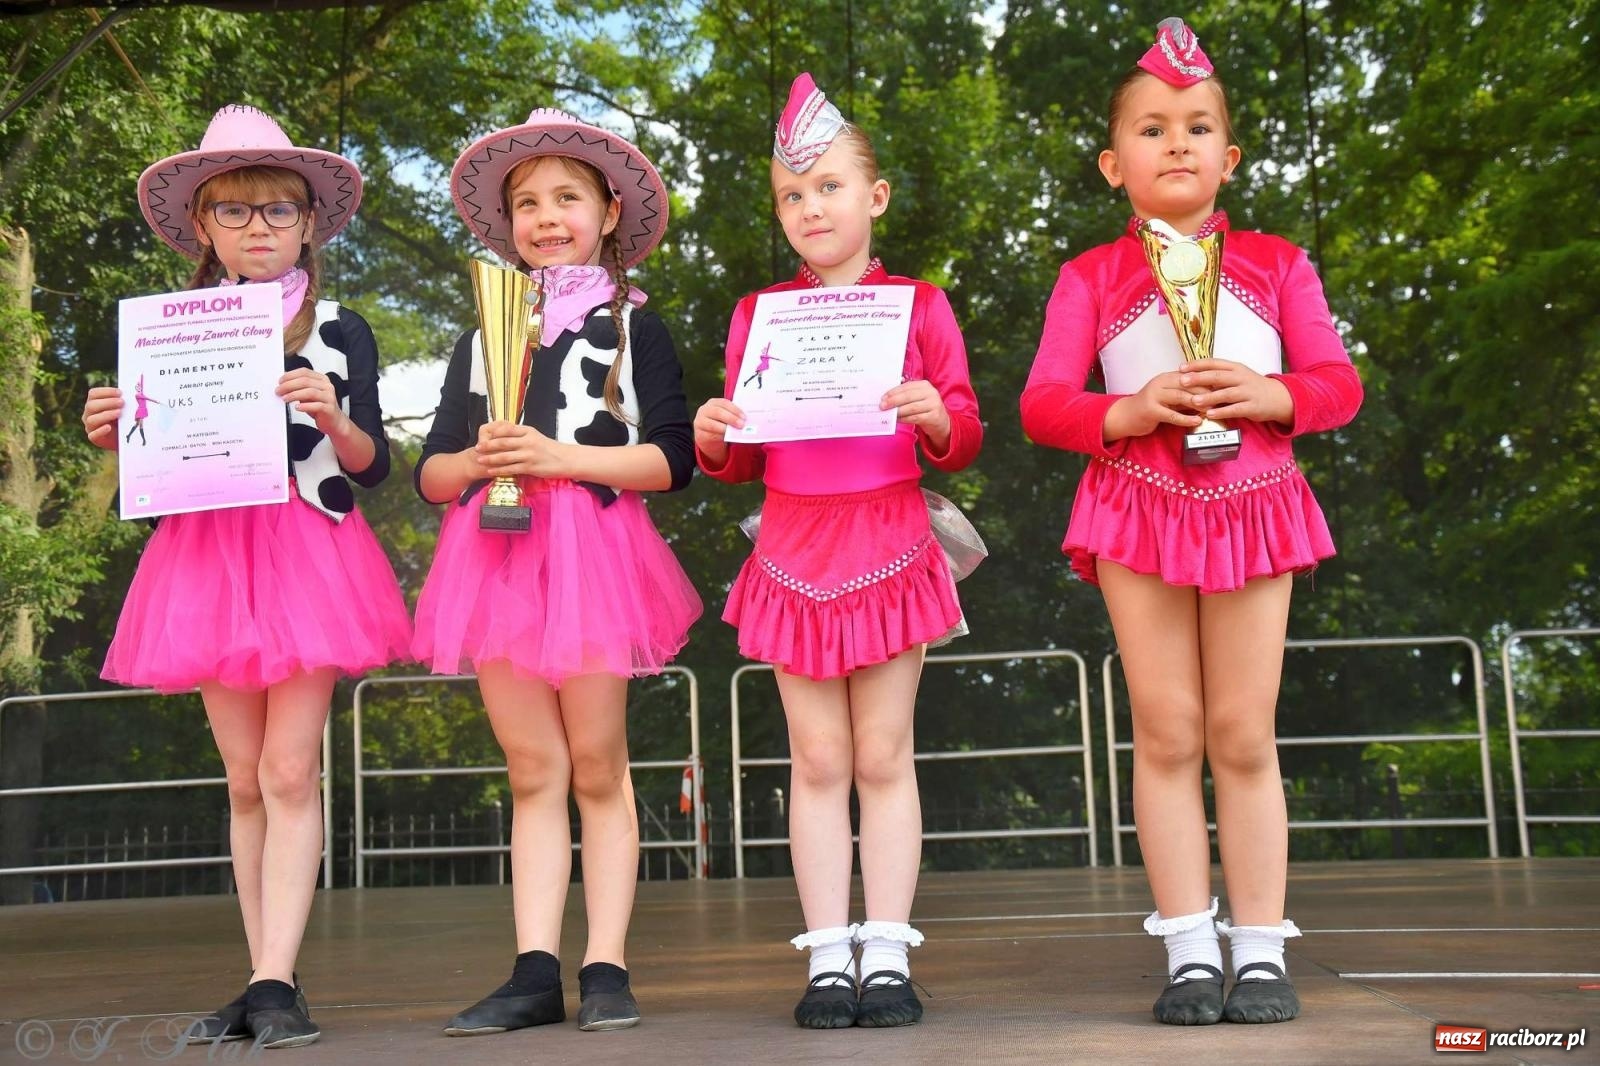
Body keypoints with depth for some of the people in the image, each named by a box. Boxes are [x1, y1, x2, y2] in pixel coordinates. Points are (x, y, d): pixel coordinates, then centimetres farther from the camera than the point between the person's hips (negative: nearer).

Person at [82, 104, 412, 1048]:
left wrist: (333, 418, -19)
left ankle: (277, 982, -8)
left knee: (290, 772, -9)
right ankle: (265, 984, 11)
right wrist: (114, 435, -5)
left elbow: (373, 468, 1)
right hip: (208, 554, 3)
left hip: (307, 554, -3)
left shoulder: (341, 333, 4)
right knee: (245, 781, 6)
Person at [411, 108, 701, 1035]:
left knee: (598, 768, 0)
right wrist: (475, 461, -6)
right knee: (534, 772, 4)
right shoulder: (480, 339, 18)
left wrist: (559, 457, -12)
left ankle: (606, 969, 5)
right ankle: (536, 972, 7)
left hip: (594, 550, -4)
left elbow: (672, 459, -4)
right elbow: (430, 473, 16)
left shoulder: (634, 326, 6)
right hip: (497, 558, 4)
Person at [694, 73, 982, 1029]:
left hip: (889, 544, -2)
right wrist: (715, 439, -11)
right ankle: (830, 958, 11)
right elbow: (745, 459, 11)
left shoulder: (918, 305, 3)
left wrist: (936, 416, -20)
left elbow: (964, 441, 2)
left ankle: (887, 955, 10)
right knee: (818, 760, 5)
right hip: (795, 548, 2)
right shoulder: (759, 315, 8)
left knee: (885, 756, 3)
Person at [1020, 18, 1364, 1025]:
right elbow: (1042, 402, 0)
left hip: (1251, 501, 1)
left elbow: (1339, 383, 6)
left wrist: (1272, 395, -15)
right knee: (1167, 733, 0)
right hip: (1138, 505, 0)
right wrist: (1127, 413, -18)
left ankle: (1262, 952, 10)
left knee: (1244, 735, 2)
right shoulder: (1091, 276, 7)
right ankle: (1190, 952, 7)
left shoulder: (1276, 264, 11)